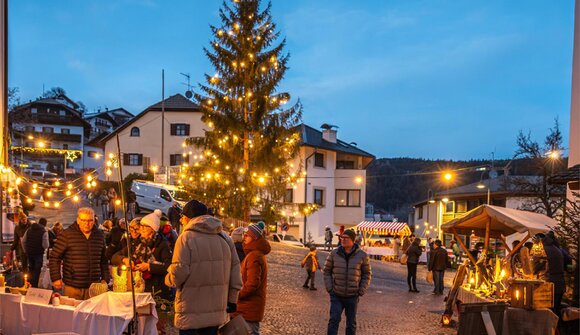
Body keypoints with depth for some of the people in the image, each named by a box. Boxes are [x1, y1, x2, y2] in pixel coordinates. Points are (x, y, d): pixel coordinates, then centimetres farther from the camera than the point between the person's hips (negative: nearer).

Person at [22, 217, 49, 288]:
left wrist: (26, 250, 16)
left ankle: (30, 284, 29)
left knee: (31, 269, 21)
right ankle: (34, 286, 2)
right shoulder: (44, 232, -13)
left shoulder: (29, 230, 6)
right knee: (37, 270, 3)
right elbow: (45, 245, -18)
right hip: (39, 253, -6)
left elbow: (23, 241, 8)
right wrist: (47, 245, 4)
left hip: (29, 253, 6)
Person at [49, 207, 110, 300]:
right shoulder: (67, 234, -3)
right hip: (72, 286, -3)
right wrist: (56, 278, -6)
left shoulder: (99, 235, 9)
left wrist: (105, 279, 11)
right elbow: (54, 257, 0)